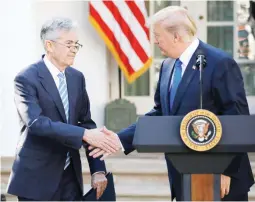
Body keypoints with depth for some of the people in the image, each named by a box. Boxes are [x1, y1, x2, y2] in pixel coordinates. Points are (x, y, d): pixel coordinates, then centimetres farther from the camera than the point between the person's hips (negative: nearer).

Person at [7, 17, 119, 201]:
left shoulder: (77, 77, 8)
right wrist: (84, 134, -32)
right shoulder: (27, 78, -12)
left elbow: (86, 122, 9)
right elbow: (36, 122, -25)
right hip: (37, 177, -6)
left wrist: (98, 169, -1)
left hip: (71, 175, 6)